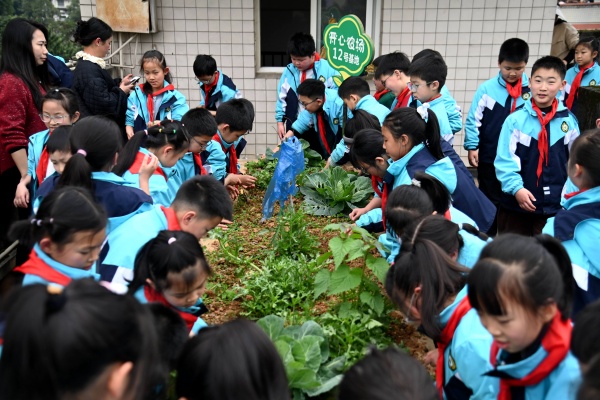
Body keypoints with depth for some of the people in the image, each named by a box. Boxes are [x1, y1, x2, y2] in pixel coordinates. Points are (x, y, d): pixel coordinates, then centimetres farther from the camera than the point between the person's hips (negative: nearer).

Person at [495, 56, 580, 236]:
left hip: (555, 204, 2)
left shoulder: (569, 121, -2)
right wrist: (516, 188, -19)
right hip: (516, 202, -2)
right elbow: (504, 160, -10)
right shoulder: (515, 119, -10)